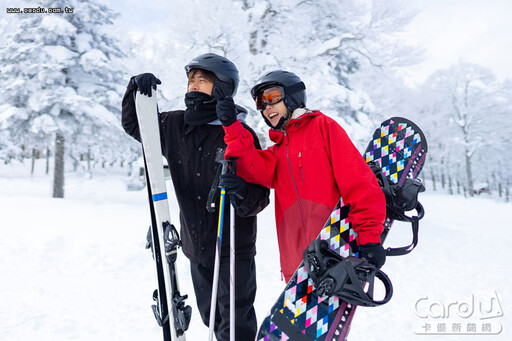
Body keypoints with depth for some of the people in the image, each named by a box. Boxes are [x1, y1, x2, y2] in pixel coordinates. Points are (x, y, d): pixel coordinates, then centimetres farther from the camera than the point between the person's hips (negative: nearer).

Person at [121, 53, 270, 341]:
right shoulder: (175, 126, 2)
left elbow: (261, 196, -13)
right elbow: (134, 124, 17)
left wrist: (243, 193, -36)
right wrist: (136, 88, -1)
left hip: (233, 247, -5)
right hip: (196, 246, 6)